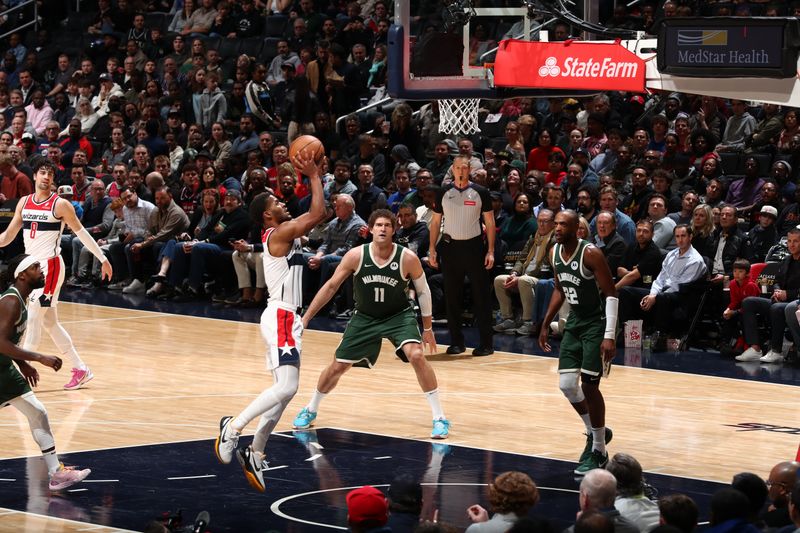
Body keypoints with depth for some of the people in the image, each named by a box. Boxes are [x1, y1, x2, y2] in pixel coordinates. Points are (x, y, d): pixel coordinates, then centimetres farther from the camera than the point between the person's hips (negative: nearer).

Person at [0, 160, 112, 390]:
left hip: (49, 267, -7)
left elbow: (81, 233, -1)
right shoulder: (24, 203, 10)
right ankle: (81, 369, 19)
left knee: (33, 319, -11)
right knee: (49, 322, 10)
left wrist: (103, 259, -1)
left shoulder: (60, 205, -7)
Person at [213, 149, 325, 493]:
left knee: (284, 392, 11)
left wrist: (314, 175, 14)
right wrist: (314, 177, -12)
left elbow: (317, 215, 23)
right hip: (281, 317, -10)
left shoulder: (284, 234, 15)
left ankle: (254, 455, 13)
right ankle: (234, 426, -15)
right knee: (286, 387, -19)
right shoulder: (279, 233, -11)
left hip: (286, 318, 10)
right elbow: (316, 214, -22)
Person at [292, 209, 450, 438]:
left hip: (399, 316, -2)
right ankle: (310, 411, 32)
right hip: (365, 317, 2)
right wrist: (306, 318, -7)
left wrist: (427, 329, 2)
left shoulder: (408, 258, -20)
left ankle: (439, 418, -18)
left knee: (416, 355, -26)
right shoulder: (356, 256, -18)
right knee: (338, 366, 6)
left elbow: (423, 291, -4)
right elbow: (331, 286, -7)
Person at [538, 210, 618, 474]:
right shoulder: (555, 253, 2)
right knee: (567, 385, 2)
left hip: (596, 324, -7)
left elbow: (611, 294, -20)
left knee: (589, 386, -8)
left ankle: (598, 452, 5)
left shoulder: (590, 254, -21)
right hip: (574, 323, 7)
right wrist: (546, 325, 17)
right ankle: (596, 432, 25)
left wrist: (610, 336, -25)